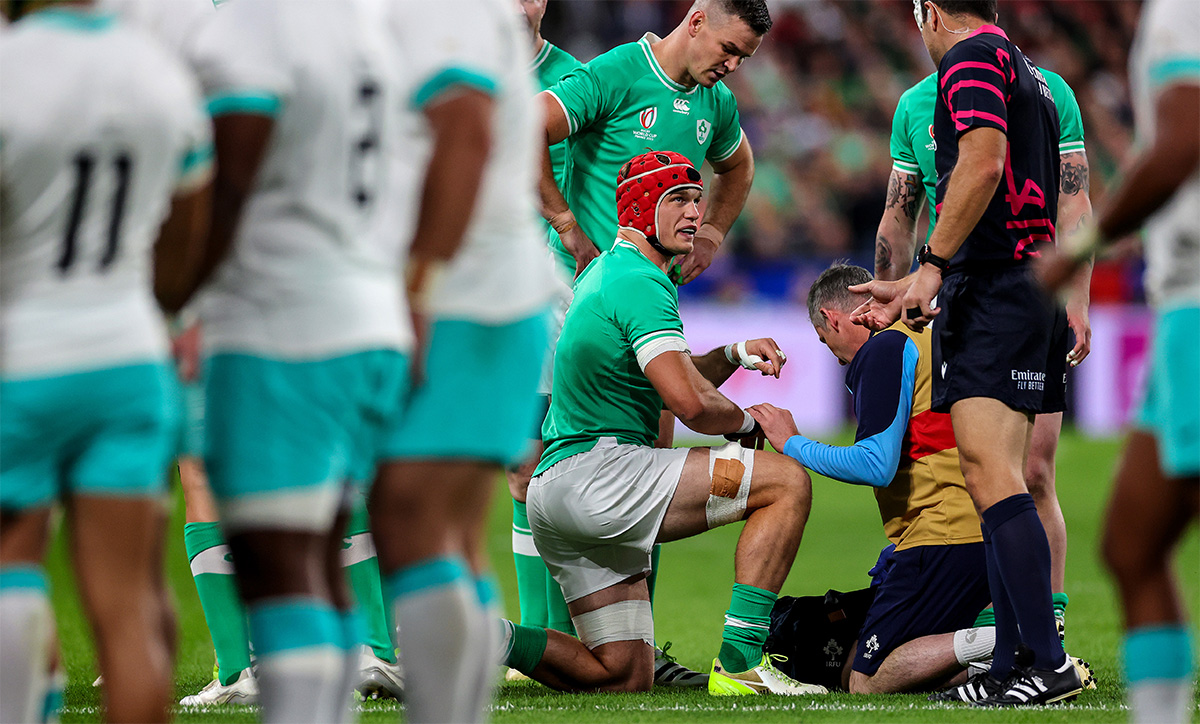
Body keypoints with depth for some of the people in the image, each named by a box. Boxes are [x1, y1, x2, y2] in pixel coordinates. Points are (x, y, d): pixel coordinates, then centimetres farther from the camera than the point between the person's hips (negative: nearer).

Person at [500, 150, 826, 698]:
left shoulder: (605, 273, 21)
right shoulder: (642, 283, -11)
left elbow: (669, 380, 29)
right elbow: (690, 404, -21)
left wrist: (733, 356, 11)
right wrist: (748, 421, -1)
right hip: (596, 473, -10)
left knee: (622, 678, 11)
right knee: (787, 482, -10)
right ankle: (739, 662, -15)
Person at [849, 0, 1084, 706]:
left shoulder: (970, 59, -4)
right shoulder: (1032, 76, 25)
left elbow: (982, 165, -20)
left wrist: (933, 264, -19)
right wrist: (911, 289, 35)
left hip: (994, 295, -10)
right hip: (1036, 291, 10)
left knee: (990, 470, -17)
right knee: (1017, 485, 8)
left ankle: (1048, 661, -24)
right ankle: (1015, 663, 6)